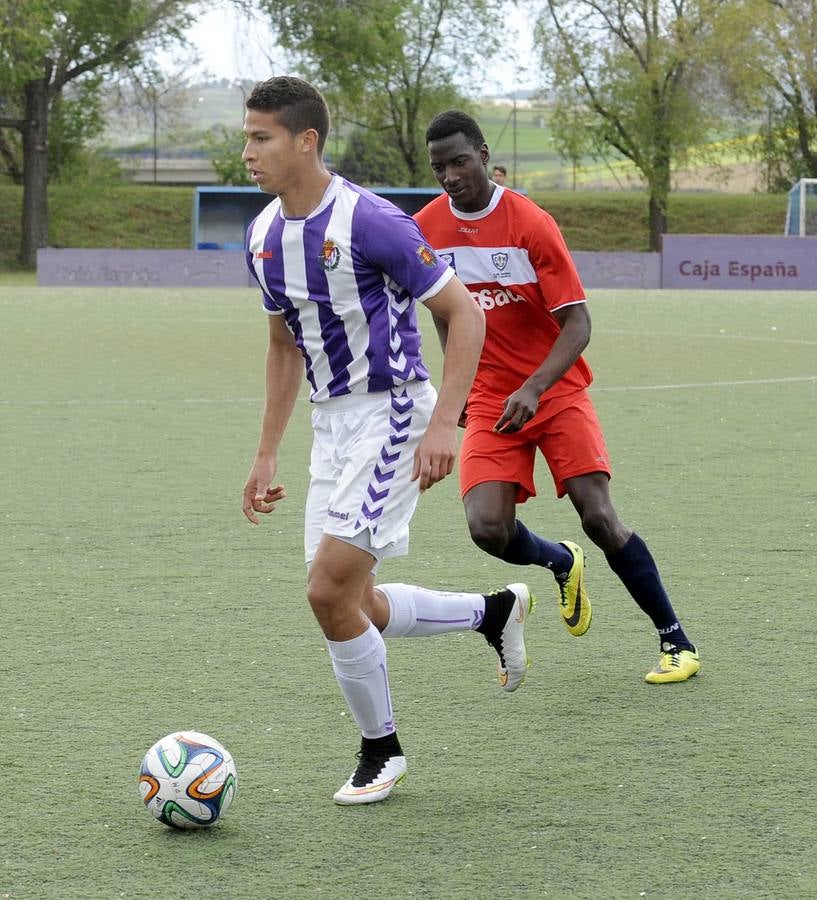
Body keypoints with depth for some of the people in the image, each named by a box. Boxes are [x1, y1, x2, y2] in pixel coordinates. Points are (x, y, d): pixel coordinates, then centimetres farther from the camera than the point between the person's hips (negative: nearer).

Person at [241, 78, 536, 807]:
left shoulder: (370, 221, -19)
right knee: (352, 606, 8)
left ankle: (381, 750, 6)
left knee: (329, 590, -14)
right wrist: (267, 454, 17)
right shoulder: (264, 235, 5)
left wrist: (443, 424, -23)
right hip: (332, 424, 8)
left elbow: (465, 314, -15)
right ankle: (494, 611, 31)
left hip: (391, 414, -8)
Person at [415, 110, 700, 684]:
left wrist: (532, 389, -28)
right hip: (489, 400, 3)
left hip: (556, 392, -3)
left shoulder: (531, 224, -14)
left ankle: (677, 641, 1)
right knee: (488, 527, -17)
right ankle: (560, 562, 18)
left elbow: (577, 324, -15)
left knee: (600, 517, -13)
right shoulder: (427, 229, 1)